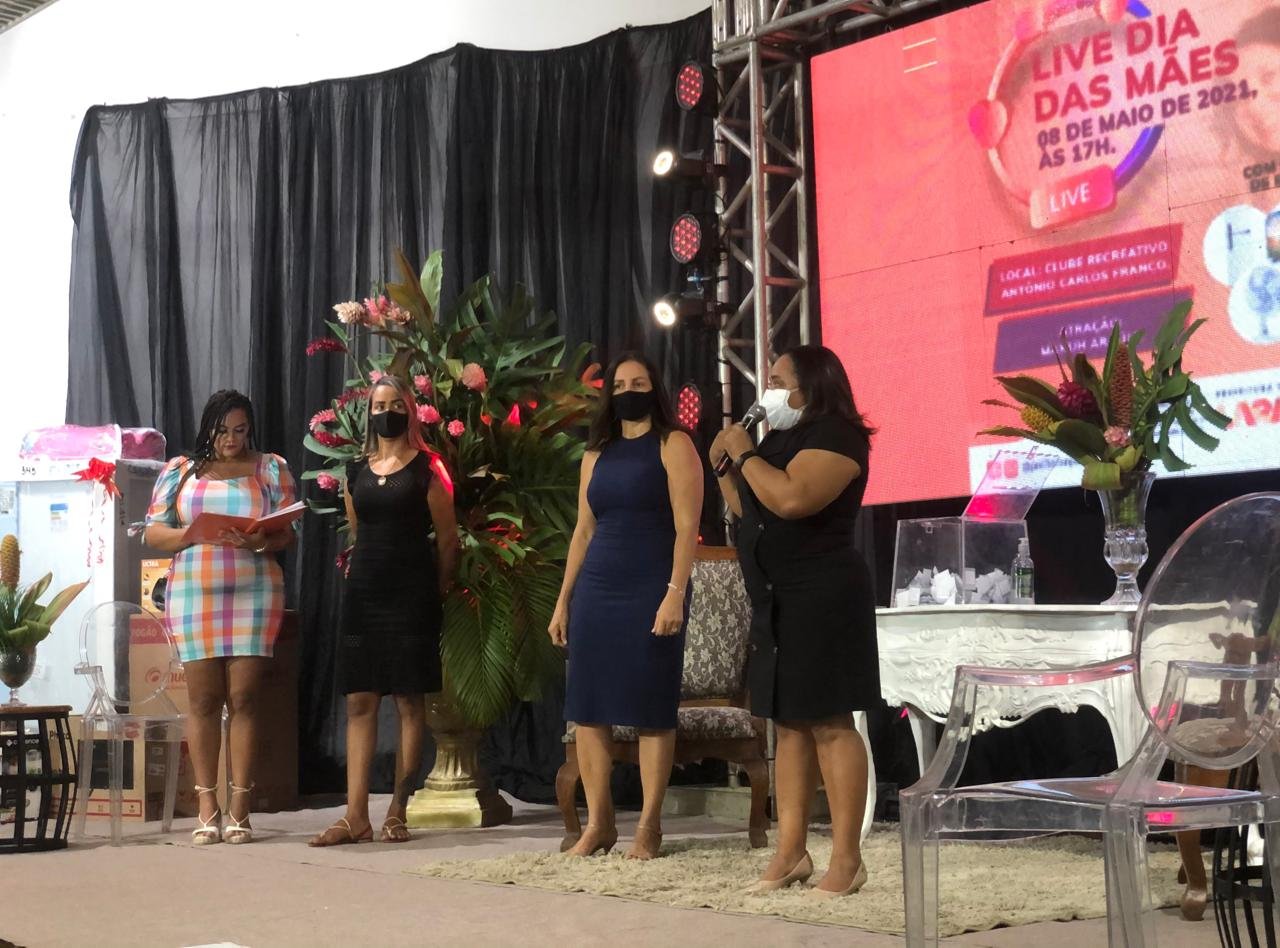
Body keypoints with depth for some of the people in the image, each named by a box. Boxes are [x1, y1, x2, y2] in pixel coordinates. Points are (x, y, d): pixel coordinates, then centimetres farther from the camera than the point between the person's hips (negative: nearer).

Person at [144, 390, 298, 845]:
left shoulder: (271, 468, 10)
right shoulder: (180, 470, 11)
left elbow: (288, 532, 5)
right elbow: (154, 531, 7)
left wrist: (262, 542, -17)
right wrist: (192, 534, -13)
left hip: (254, 595, -1)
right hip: (194, 596, 1)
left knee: (243, 699, -4)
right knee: (203, 700, -1)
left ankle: (239, 809, -1)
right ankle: (207, 808, 4)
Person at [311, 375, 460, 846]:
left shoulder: (425, 469, -2)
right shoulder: (357, 472, 12)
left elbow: (448, 540, 1)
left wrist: (435, 594, 6)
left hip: (410, 592, -4)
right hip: (364, 590, 5)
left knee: (409, 701, -1)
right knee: (359, 702, 1)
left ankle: (397, 813, 4)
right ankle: (356, 816, 2)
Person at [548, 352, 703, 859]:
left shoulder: (672, 445, 0)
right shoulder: (596, 454, 16)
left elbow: (686, 526, -8)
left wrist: (676, 593, -18)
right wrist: (563, 600, 14)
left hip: (650, 592, -5)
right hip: (596, 591, 6)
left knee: (651, 711, -3)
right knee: (588, 709, 3)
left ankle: (649, 827, 3)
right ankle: (598, 824, 10)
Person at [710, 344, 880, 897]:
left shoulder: (833, 434, -12)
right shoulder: (782, 438, 18)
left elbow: (791, 498, -28)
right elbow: (748, 510, 24)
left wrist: (744, 453, -15)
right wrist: (724, 465, 9)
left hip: (822, 598, -10)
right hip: (778, 601, 10)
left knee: (830, 723, -9)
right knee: (789, 724, 7)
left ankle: (847, 859, -8)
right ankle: (791, 852, 10)